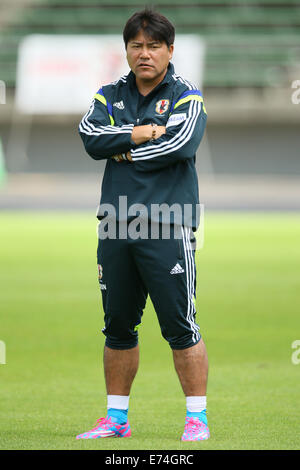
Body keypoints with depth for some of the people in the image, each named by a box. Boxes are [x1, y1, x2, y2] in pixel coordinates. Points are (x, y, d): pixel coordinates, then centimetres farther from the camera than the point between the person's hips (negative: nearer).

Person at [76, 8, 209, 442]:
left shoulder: (186, 97, 2)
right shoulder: (110, 95, 15)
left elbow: (179, 145, -15)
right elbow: (90, 137, -2)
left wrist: (123, 151, -5)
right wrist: (138, 134, -11)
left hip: (166, 228, -4)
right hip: (116, 226, 5)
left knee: (179, 325, -7)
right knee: (118, 325, 10)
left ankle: (197, 418, 0)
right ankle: (116, 418, 19)